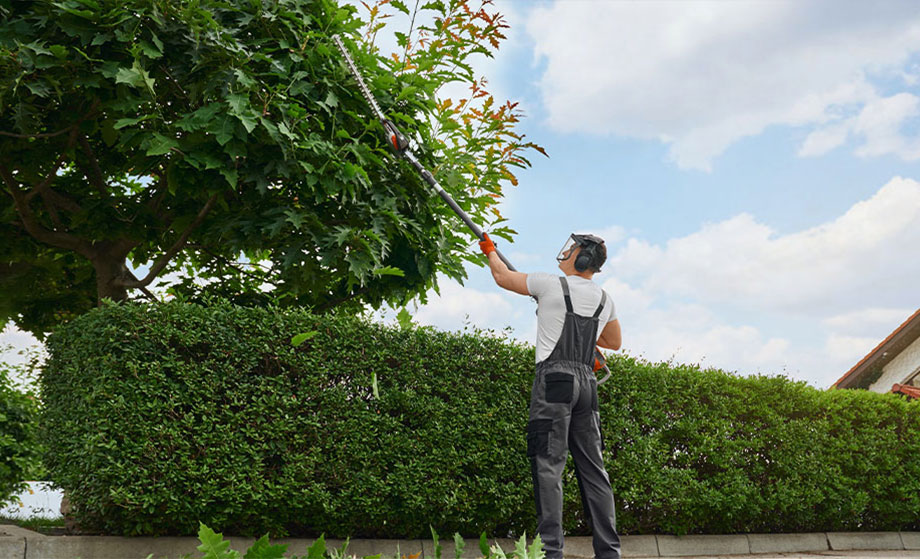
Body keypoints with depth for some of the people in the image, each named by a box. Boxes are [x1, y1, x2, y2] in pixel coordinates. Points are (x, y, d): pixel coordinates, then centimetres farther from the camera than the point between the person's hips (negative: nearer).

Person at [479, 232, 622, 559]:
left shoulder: (551, 285, -1)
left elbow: (502, 277, 12)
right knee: (593, 468, 8)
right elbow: (615, 342, 32)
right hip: (587, 381, 6)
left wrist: (490, 250, 31)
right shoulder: (604, 300, 16)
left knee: (548, 464, -9)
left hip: (555, 377, -6)